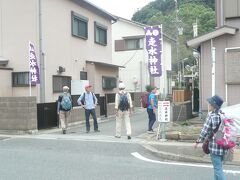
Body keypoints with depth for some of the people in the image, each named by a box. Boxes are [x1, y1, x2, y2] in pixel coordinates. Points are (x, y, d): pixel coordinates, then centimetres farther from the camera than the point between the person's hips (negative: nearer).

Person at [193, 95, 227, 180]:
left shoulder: (211, 115, -13)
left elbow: (205, 130, -13)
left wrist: (197, 142, -4)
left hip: (214, 145, -7)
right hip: (223, 146, 7)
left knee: (218, 168, -1)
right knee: (218, 167, 20)